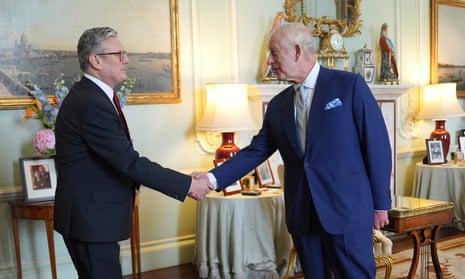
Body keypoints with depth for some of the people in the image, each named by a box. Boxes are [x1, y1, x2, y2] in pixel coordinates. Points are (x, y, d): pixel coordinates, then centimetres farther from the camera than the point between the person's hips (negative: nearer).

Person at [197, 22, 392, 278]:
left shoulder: (350, 85, -4)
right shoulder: (278, 105, 10)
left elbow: (377, 144, -4)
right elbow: (256, 151, 10)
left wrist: (381, 203, -4)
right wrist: (214, 178, -4)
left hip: (348, 209, -4)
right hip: (301, 215, 5)